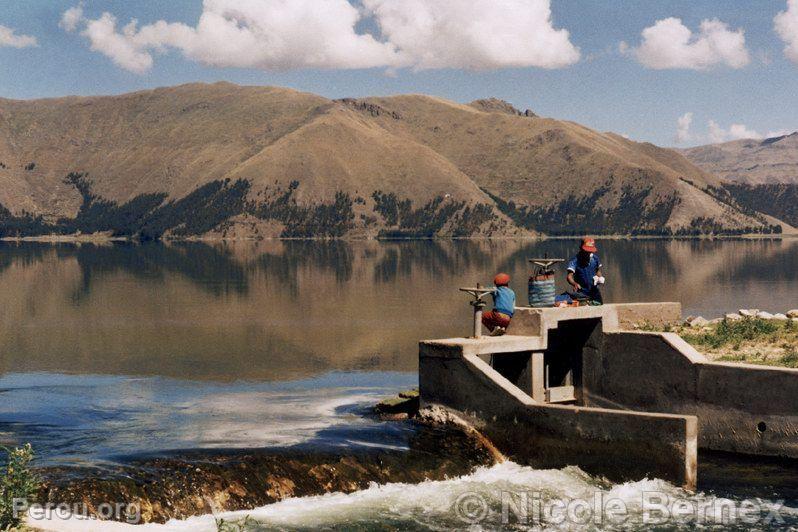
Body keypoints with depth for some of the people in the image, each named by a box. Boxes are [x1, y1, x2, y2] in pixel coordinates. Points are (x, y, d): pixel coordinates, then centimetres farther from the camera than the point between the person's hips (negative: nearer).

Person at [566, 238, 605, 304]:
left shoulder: (595, 258, 1)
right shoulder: (575, 260, -16)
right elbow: (569, 276, -26)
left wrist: (600, 278, -2)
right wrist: (575, 284, -46)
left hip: (594, 291, 5)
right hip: (582, 293, -5)